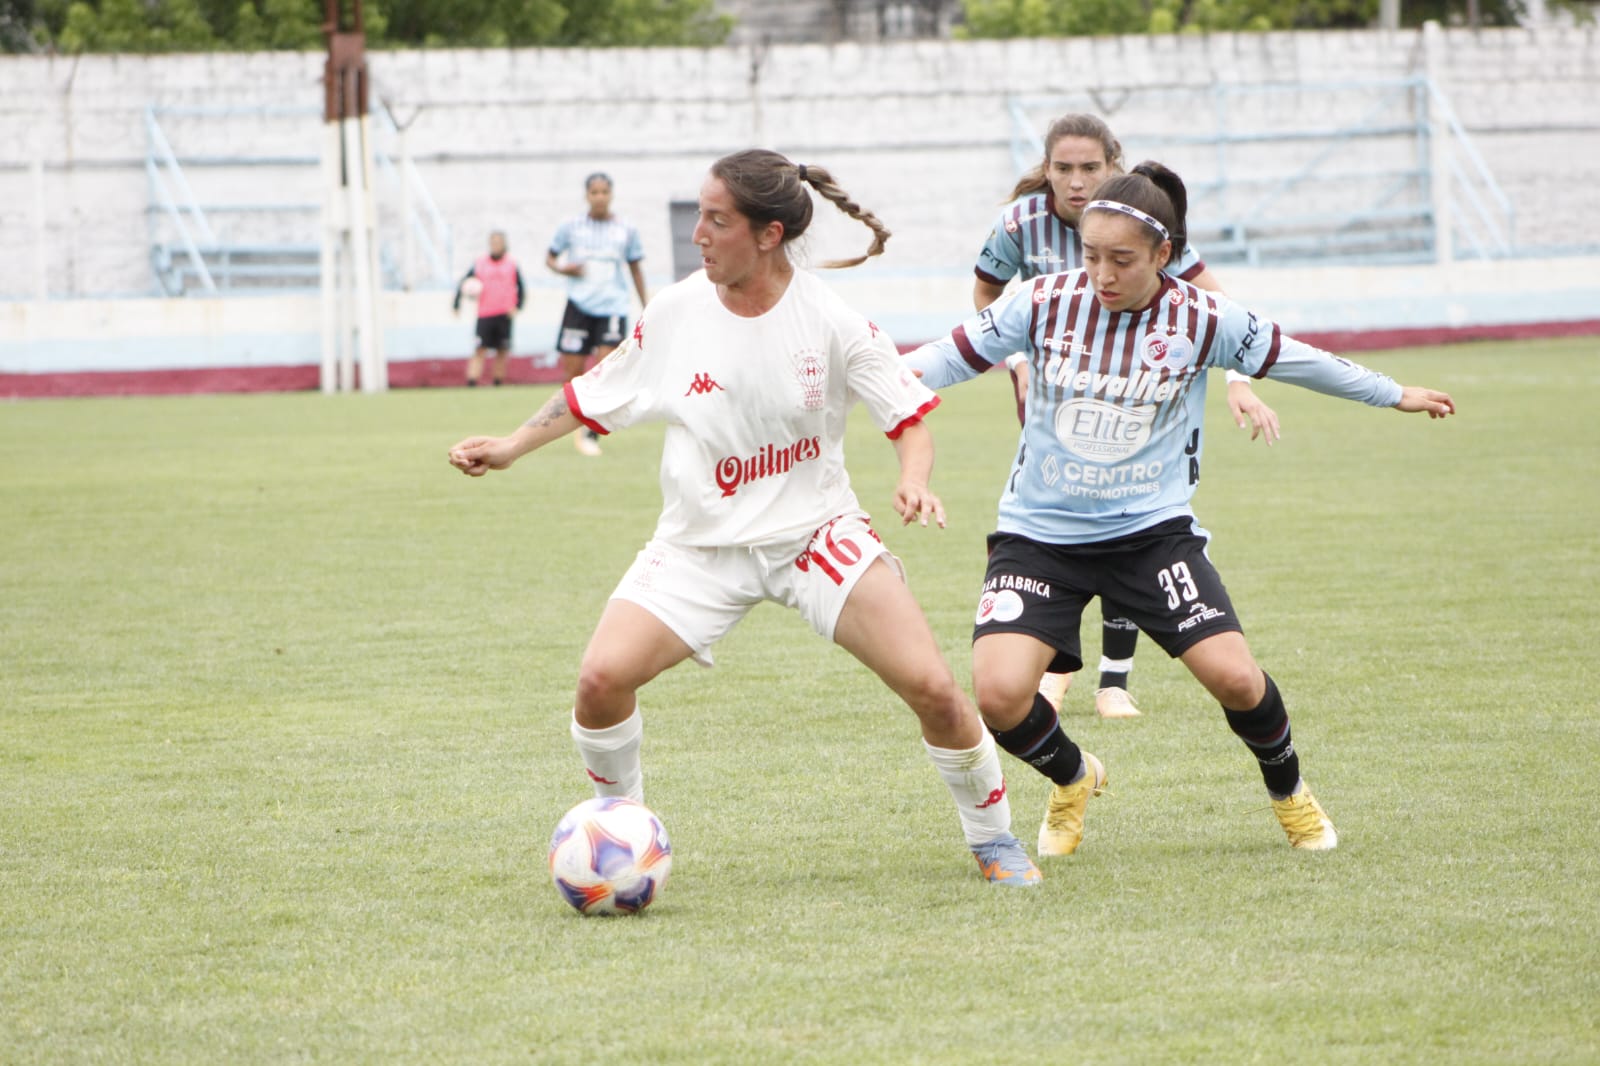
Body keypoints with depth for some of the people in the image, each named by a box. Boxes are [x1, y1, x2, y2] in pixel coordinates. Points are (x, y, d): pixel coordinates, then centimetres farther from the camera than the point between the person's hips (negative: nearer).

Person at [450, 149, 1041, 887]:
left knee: (930, 687, -13)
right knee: (602, 676, -19)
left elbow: (910, 415, -5)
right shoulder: (676, 314, -7)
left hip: (816, 534, -2)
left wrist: (913, 481, -24)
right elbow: (594, 395, 10)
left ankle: (993, 839, 14)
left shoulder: (830, 321, -13)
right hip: (700, 544, 2)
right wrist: (512, 446, 6)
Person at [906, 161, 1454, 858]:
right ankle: (1071, 778, 17)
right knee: (998, 692, -19)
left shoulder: (1202, 319, -8)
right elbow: (952, 356, -1)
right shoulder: (1046, 302, -9)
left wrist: (1395, 396, 19)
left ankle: (1289, 793, 19)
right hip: (1040, 533, 0)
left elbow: (1291, 360, 7)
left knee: (1234, 677, -15)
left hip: (1153, 530, 0)